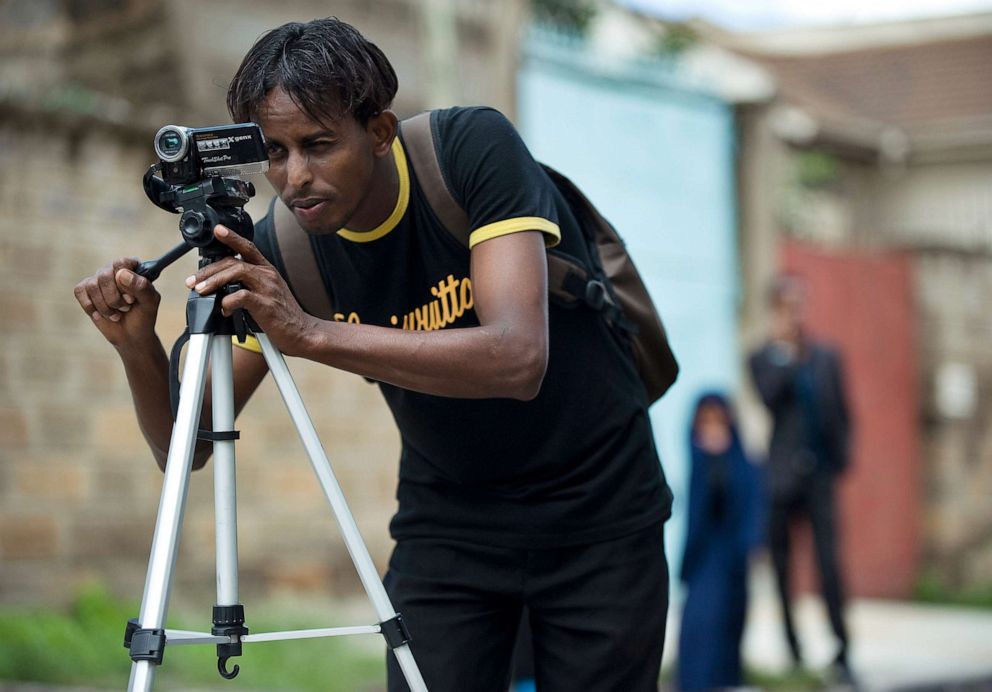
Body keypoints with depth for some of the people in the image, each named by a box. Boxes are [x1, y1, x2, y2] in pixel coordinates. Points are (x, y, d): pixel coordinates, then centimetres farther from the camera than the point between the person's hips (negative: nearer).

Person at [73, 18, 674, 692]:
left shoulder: (474, 148, -23)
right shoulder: (280, 247, -13)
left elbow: (518, 359, -36)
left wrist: (311, 334, -43)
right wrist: (138, 345, -29)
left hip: (597, 513, -2)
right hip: (448, 522, 3)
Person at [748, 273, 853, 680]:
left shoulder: (827, 357, 12)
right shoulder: (765, 359, 4)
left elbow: (842, 412, 15)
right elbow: (769, 396, -15)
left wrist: (841, 456, 3)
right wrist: (787, 351, -15)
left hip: (821, 474, 1)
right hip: (783, 475, -1)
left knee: (830, 563, -9)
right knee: (783, 566, 4)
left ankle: (841, 651, -8)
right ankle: (793, 651, 11)